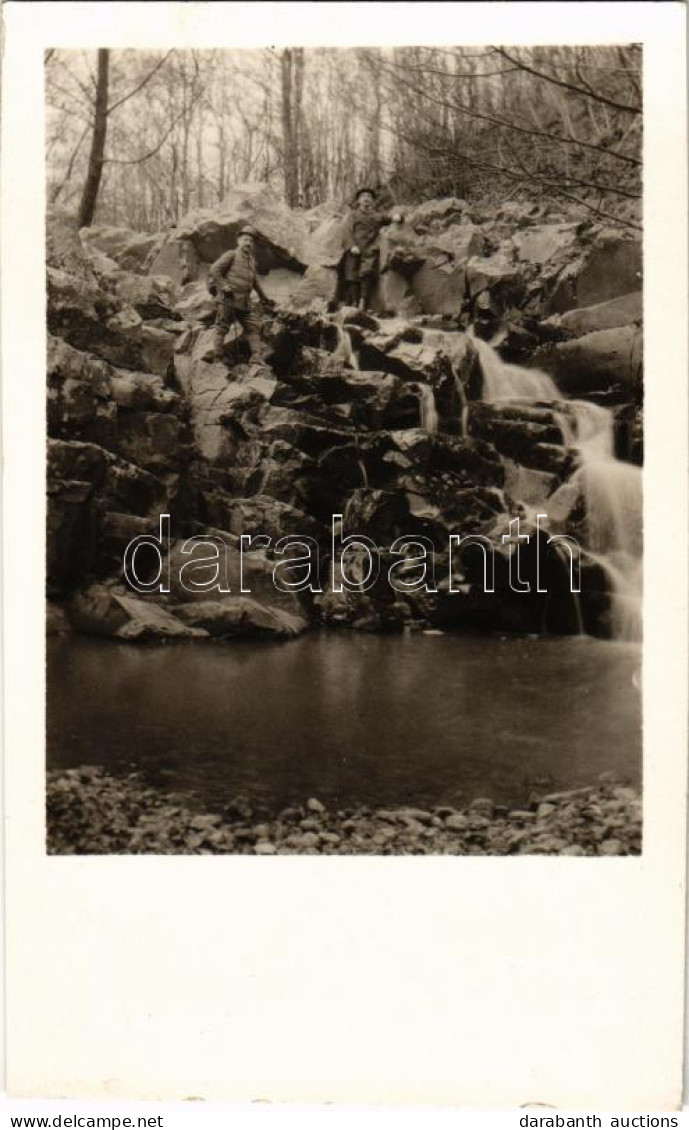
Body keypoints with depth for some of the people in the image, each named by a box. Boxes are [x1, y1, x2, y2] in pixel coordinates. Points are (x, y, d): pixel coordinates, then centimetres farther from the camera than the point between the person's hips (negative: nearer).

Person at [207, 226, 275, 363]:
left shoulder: (252, 261, 20)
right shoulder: (231, 255, -1)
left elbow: (255, 281, 32)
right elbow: (214, 270, -9)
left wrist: (265, 298, 32)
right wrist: (223, 286, -17)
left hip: (244, 303, 7)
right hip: (227, 300, -7)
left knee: (252, 328, 0)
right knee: (221, 329, -4)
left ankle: (257, 357, 0)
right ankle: (217, 359, -4)